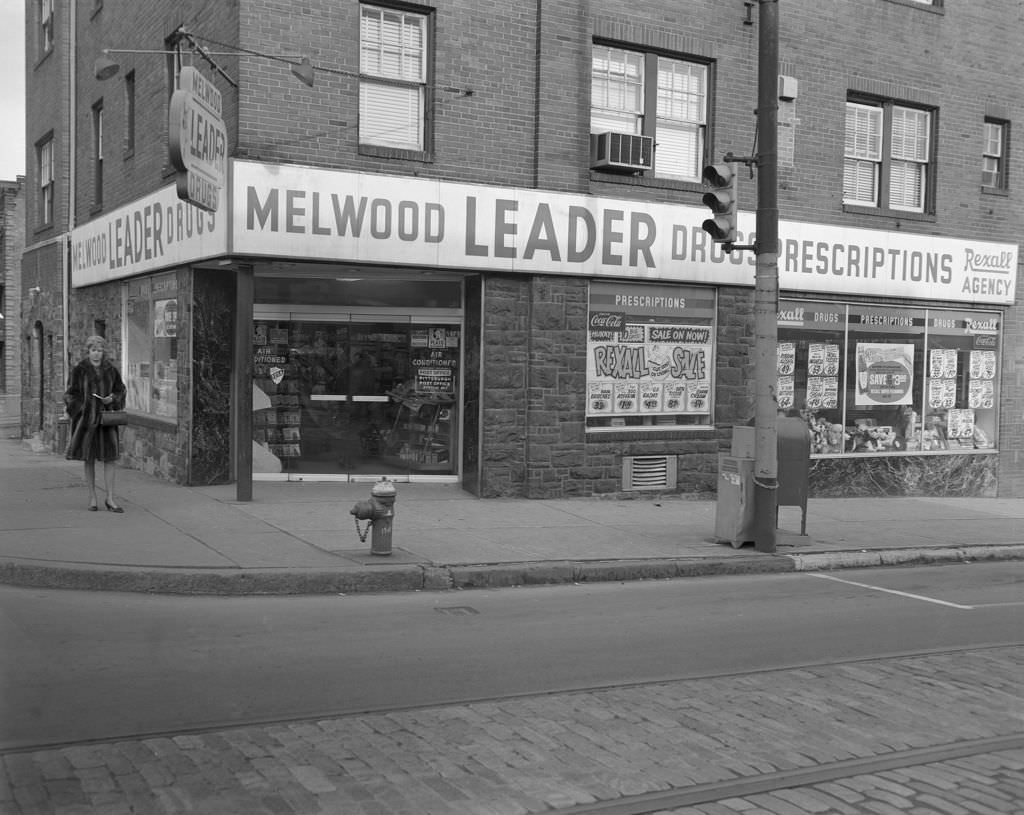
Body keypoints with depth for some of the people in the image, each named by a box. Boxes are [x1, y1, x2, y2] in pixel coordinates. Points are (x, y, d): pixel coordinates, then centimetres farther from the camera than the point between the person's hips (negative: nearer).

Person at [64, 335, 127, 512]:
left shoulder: (111, 370, 4)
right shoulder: (79, 370, -2)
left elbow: (120, 390, 13)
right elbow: (71, 395, 1)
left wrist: (112, 399, -8)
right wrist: (82, 411, -11)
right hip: (86, 418, -2)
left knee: (111, 458, -5)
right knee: (89, 459, 4)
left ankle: (110, 499, 0)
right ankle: (92, 498, 14)